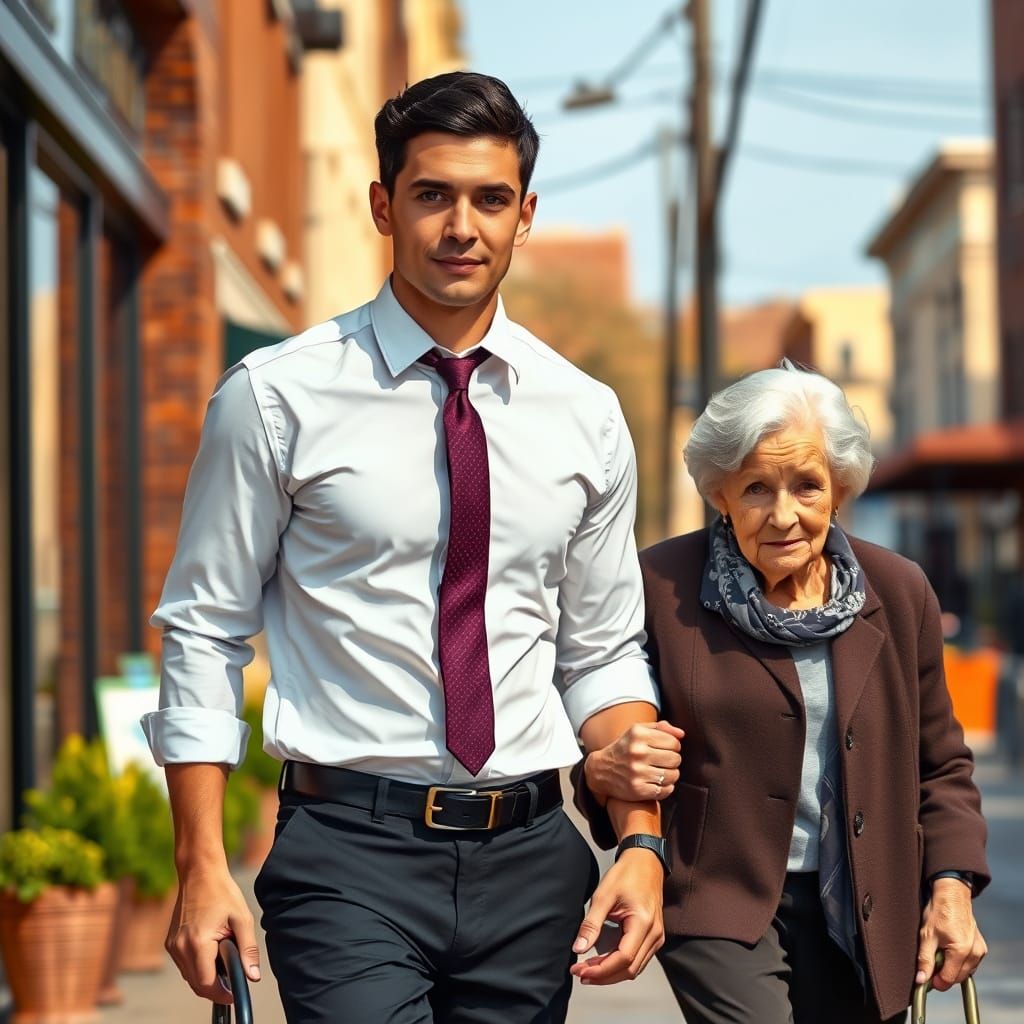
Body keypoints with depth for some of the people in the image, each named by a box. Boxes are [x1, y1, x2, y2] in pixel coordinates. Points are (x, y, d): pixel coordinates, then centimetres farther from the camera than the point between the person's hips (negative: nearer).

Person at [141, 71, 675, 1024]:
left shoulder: (585, 417, 8)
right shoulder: (277, 397, -3)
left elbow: (604, 656, 13)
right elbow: (204, 632, 0)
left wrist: (642, 840, -1)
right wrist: (202, 866, -7)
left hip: (530, 856, 4)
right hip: (350, 851, -3)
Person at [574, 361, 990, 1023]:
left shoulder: (899, 592, 3)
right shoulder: (662, 587, -6)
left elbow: (941, 764, 13)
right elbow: (606, 750, 4)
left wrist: (953, 884, 0)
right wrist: (606, 774, -19)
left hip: (862, 919, 4)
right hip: (722, 906, -3)